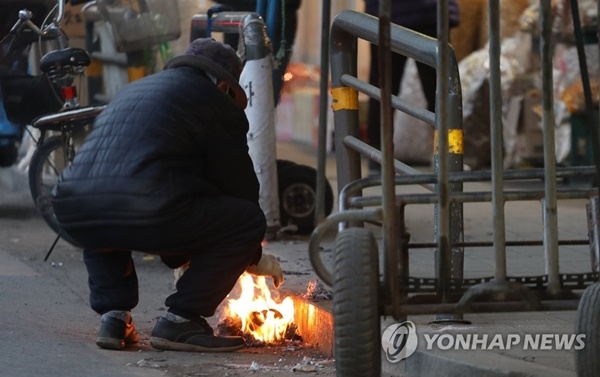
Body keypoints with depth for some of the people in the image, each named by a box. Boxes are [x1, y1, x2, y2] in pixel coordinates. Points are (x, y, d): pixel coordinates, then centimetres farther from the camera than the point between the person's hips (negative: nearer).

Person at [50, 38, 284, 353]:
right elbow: (238, 186, 17)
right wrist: (254, 259, 35)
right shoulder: (217, 102, 13)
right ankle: (181, 321, 7)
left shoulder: (131, 91, 35)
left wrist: (179, 258, 54)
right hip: (147, 214, -7)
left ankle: (113, 315, 21)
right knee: (249, 221, 9)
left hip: (72, 210, 7)